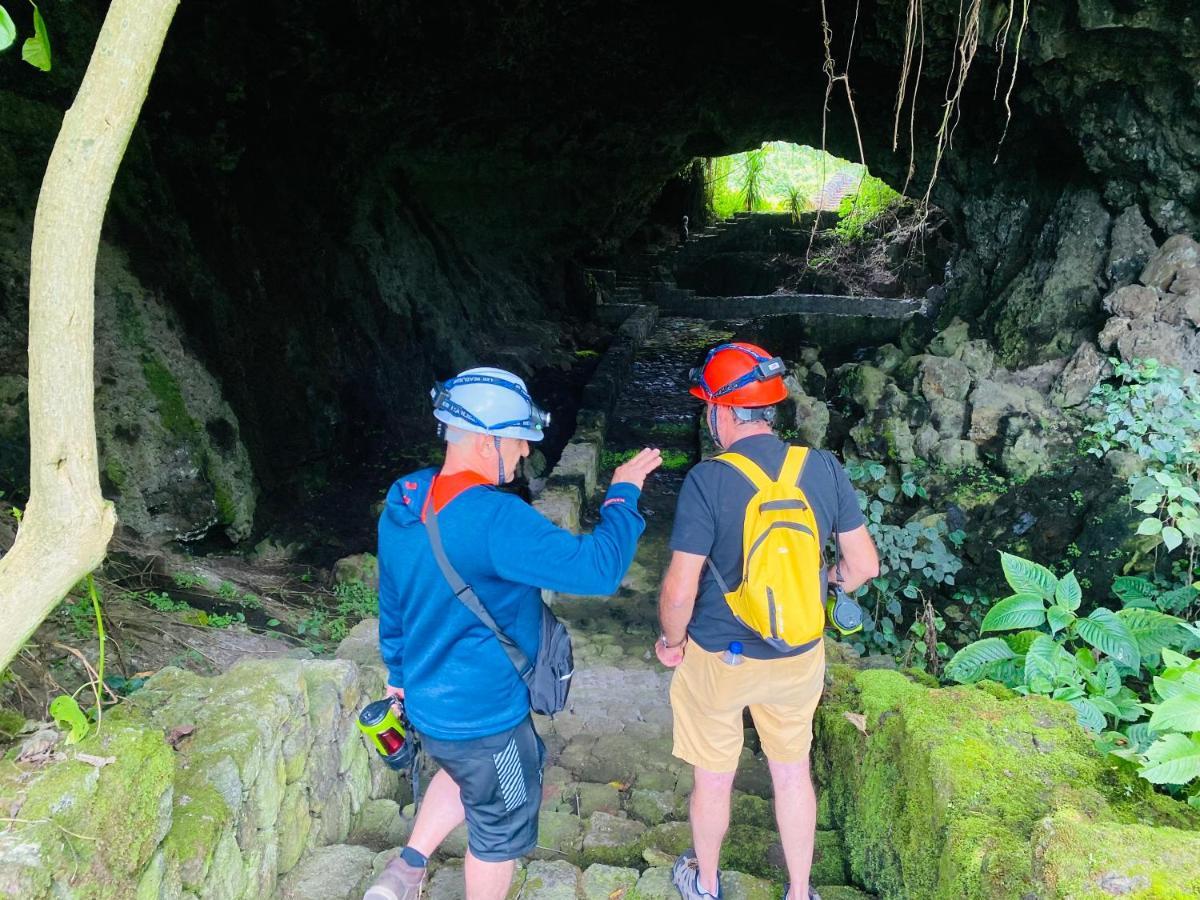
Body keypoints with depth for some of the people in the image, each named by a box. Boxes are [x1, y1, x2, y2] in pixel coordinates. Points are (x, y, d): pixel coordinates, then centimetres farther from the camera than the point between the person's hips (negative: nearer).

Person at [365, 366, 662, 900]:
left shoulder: (402, 503, -5)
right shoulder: (493, 518, -32)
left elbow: (391, 601, 7)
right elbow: (597, 568, -33)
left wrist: (398, 673, 21)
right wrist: (622, 494, -18)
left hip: (429, 701, 8)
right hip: (485, 715, -8)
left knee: (466, 771, 36)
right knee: (501, 828, 18)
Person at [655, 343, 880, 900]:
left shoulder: (707, 481, -23)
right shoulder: (824, 469, -12)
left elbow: (680, 589, -23)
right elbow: (864, 565, -4)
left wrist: (670, 641, -4)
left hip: (719, 660, -3)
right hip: (799, 657, 3)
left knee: (713, 779, 19)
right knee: (793, 772, 23)